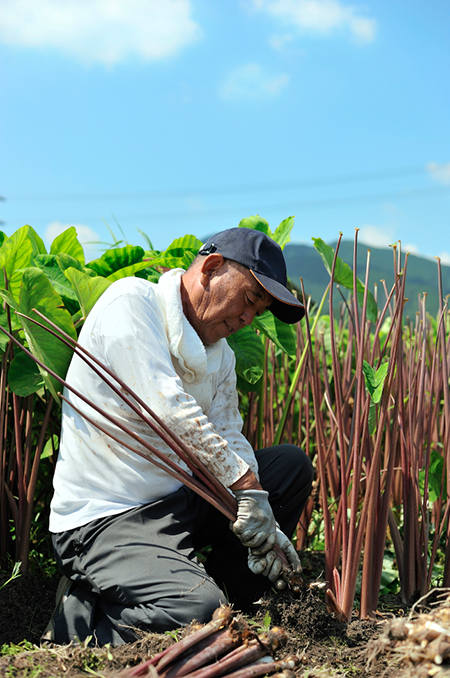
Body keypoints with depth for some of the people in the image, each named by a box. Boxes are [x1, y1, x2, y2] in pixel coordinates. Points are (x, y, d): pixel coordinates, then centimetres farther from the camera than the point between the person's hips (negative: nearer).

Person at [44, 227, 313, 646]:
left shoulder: (220, 355, 13)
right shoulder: (130, 301, -13)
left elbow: (228, 437, 3)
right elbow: (168, 408, -24)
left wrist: (254, 502, -17)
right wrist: (244, 484, -23)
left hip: (177, 500, 9)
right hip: (103, 518, -9)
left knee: (291, 463, 8)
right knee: (196, 611, -29)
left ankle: (224, 601, 6)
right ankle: (77, 618, -2)